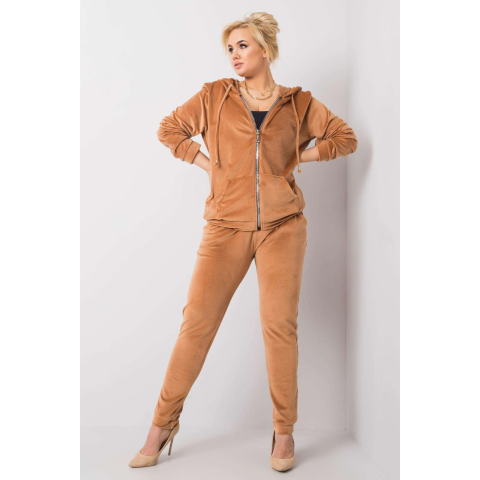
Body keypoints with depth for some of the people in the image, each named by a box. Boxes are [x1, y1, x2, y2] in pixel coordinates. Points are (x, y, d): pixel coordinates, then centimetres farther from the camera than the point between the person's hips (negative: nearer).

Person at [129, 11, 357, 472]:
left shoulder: (298, 103, 8)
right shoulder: (215, 96, 8)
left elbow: (346, 137, 15)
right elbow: (169, 129, 17)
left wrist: (301, 156, 4)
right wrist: (205, 163, 5)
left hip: (282, 226, 0)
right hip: (227, 226, 0)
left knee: (279, 323, -3)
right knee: (197, 322, -3)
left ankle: (284, 430, 14)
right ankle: (164, 422, 13)